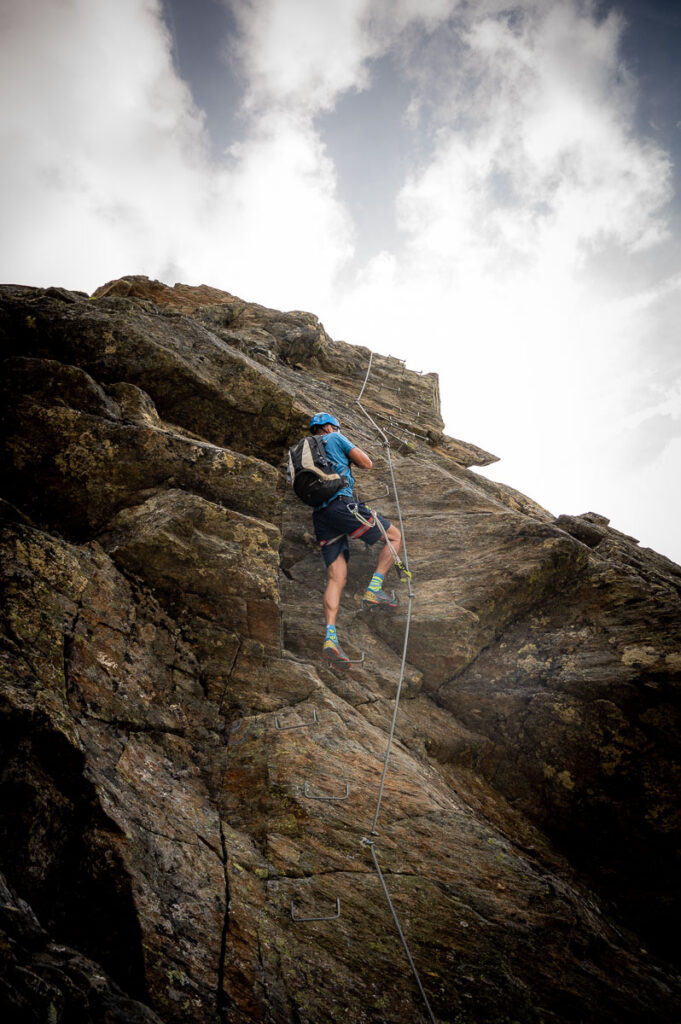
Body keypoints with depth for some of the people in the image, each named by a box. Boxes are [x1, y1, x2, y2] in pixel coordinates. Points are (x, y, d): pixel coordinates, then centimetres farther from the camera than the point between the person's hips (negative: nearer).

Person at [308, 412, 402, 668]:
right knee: (395, 537, 7)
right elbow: (367, 464, 6)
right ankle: (374, 588, -6)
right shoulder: (335, 439, 8)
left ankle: (330, 637, -17)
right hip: (342, 503, -7)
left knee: (337, 578, -1)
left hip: (321, 516, 7)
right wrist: (351, 450, 26)